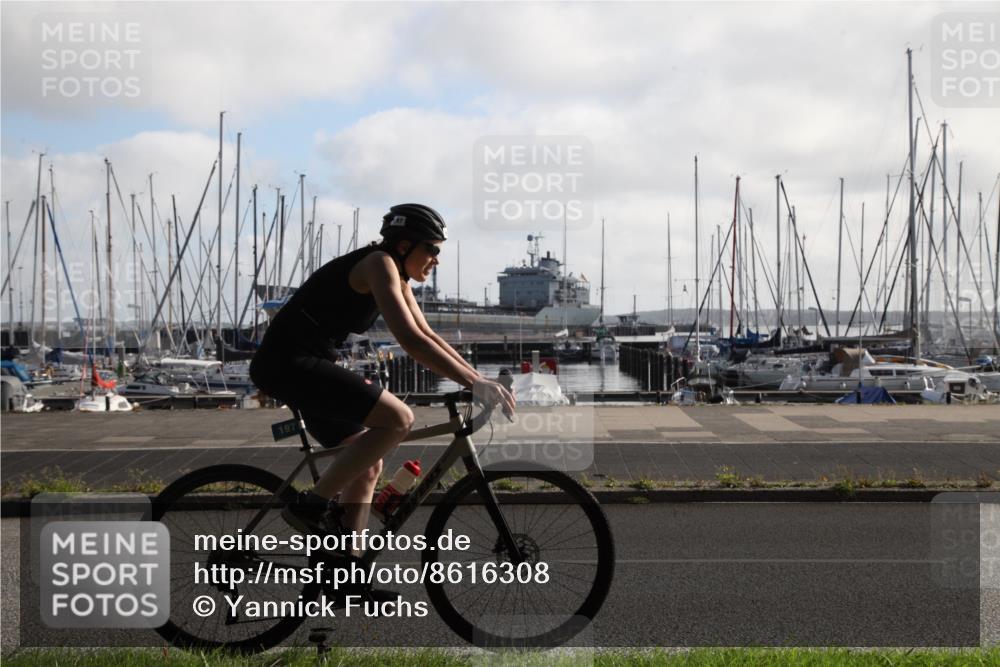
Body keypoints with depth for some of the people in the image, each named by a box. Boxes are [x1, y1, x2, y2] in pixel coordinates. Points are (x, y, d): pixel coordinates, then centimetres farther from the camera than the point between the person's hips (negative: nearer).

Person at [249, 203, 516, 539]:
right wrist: (474, 382, -24)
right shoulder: (379, 263, -14)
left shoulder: (397, 277, 16)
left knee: (368, 467, 12)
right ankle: (312, 506, -13)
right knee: (398, 418, -20)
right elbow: (410, 340, -25)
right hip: (289, 362, -11)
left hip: (302, 365, 11)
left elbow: (428, 336, 19)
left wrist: (479, 377, 9)